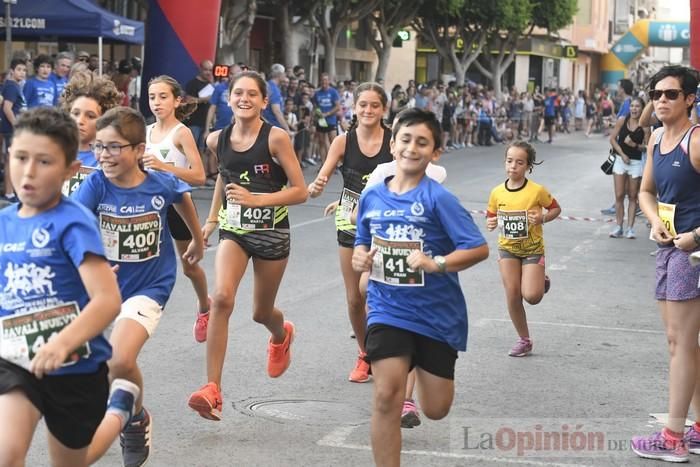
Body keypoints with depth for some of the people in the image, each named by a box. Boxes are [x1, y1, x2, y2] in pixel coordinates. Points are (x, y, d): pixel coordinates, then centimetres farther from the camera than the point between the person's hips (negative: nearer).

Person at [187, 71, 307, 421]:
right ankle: (212, 390, -23)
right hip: (233, 230, 2)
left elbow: (300, 191, -14)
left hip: (271, 233, -2)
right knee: (222, 297, -23)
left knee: (261, 312, 14)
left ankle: (282, 335, 56)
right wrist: (212, 218, 20)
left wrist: (256, 199, -24)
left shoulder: (276, 138, -15)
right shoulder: (217, 140, -2)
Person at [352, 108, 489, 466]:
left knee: (435, 410, 9)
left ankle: (422, 367, 45)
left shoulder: (438, 198, -13)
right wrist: (360, 258, -5)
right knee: (386, 397, -16)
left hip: (437, 314, -2)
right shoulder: (371, 197, 1)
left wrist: (436, 264, -29)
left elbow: (479, 248, -16)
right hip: (388, 310, 2)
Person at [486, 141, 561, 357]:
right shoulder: (497, 193, -6)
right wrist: (490, 223, -15)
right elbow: (491, 216, 8)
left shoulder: (537, 191, -16)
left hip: (532, 249, -3)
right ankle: (524, 340, 16)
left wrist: (543, 218, -20)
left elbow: (555, 208, -1)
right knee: (512, 296, -1)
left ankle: (542, 282, 22)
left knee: (531, 296, -16)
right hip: (508, 249, 3)